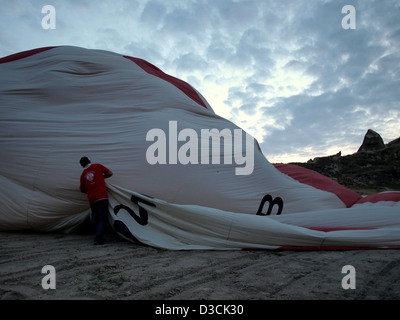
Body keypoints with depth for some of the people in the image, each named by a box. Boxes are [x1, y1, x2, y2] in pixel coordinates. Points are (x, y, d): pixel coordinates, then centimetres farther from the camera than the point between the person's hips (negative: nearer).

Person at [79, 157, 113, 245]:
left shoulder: (83, 174, 11)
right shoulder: (98, 166, 3)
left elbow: (82, 189, 19)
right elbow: (110, 173, 6)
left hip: (91, 199, 4)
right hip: (102, 197, -4)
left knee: (95, 218, 16)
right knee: (103, 219, -2)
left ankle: (99, 237, 16)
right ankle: (98, 239, -9)